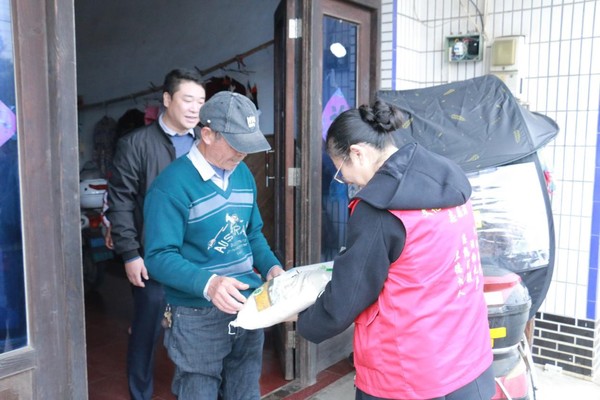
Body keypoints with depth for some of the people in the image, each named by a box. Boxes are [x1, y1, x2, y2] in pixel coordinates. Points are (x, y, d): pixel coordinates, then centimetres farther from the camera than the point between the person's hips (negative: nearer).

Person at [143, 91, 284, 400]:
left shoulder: (243, 174, 6)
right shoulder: (172, 184, -17)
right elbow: (159, 257, -21)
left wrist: (271, 266, -3)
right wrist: (207, 283, -35)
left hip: (248, 307, 7)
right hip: (198, 316, -6)